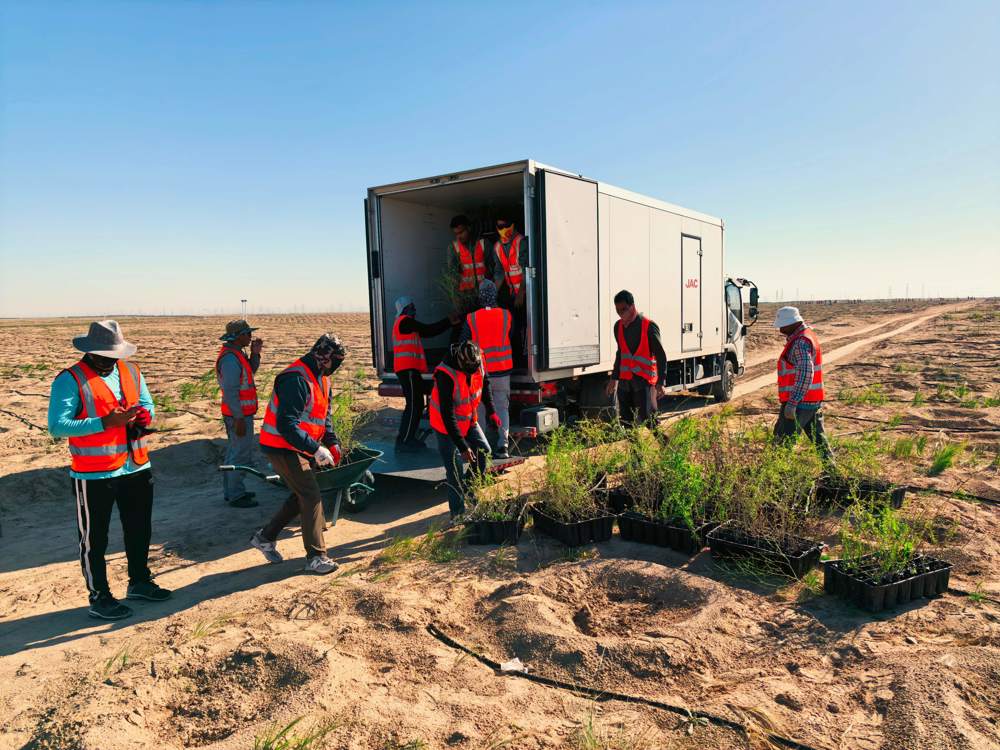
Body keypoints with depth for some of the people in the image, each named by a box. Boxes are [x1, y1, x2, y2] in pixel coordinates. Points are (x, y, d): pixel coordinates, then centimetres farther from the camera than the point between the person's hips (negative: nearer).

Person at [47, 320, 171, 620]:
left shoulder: (131, 371, 7)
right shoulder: (71, 379, -13)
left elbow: (147, 406, 13)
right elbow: (57, 426, -20)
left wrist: (143, 416, -11)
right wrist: (105, 422, -29)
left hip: (136, 468, 7)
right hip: (94, 475, -6)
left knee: (140, 530, 19)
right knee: (95, 538, 6)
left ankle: (139, 582, 37)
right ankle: (99, 598, 21)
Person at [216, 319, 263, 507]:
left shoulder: (235, 353, 11)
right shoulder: (231, 358, -21)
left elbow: (250, 371, 20)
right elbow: (230, 391, -24)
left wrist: (255, 353, 4)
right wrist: (239, 419, -24)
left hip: (239, 414, 11)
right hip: (239, 415, -11)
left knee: (234, 452, 19)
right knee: (240, 456, -4)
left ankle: (231, 491, 31)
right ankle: (235, 496, 4)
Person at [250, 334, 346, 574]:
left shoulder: (321, 378, 9)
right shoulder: (297, 380, -25)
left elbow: (324, 415, 19)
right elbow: (287, 425, -30)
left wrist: (332, 443, 5)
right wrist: (316, 449, -30)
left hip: (299, 448, 10)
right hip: (283, 448, -10)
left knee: (302, 495, 16)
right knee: (311, 497, -9)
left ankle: (265, 536, 29)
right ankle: (316, 557, -2)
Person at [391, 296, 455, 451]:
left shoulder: (406, 323, 25)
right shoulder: (405, 321, -6)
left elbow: (428, 333, 16)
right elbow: (428, 330, -9)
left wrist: (449, 322, 11)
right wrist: (449, 320, 0)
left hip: (410, 369, 10)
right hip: (408, 369, -10)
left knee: (417, 404, 13)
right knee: (413, 405, -11)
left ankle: (409, 438, 17)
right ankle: (403, 441, -10)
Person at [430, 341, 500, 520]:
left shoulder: (477, 362, -15)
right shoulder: (446, 375, -34)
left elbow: (485, 382, 9)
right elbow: (448, 416, -33)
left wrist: (491, 411, 3)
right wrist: (463, 447, -33)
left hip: (469, 421, 6)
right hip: (447, 426, -6)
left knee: (484, 452, 2)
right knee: (455, 471, -6)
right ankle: (458, 511, 6)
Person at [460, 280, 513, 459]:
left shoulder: (471, 319, -8)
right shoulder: (506, 316, -3)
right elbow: (512, 340, 11)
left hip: (479, 372, -1)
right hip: (502, 372, 1)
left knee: (479, 409, 10)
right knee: (502, 408, 8)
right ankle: (502, 446, -1)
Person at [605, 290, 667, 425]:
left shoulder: (649, 326, -10)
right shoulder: (618, 326, 11)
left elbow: (661, 356, -9)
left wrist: (660, 382, -16)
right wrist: (614, 378, 22)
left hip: (644, 380, -6)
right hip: (624, 381, 6)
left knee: (646, 420, -12)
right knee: (625, 422, 6)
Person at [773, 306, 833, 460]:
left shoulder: (801, 342, -17)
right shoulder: (806, 335, 15)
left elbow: (805, 374, -27)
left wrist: (792, 403, -29)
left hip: (800, 402, -10)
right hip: (813, 401, 10)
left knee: (782, 441, -6)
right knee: (818, 437, 16)